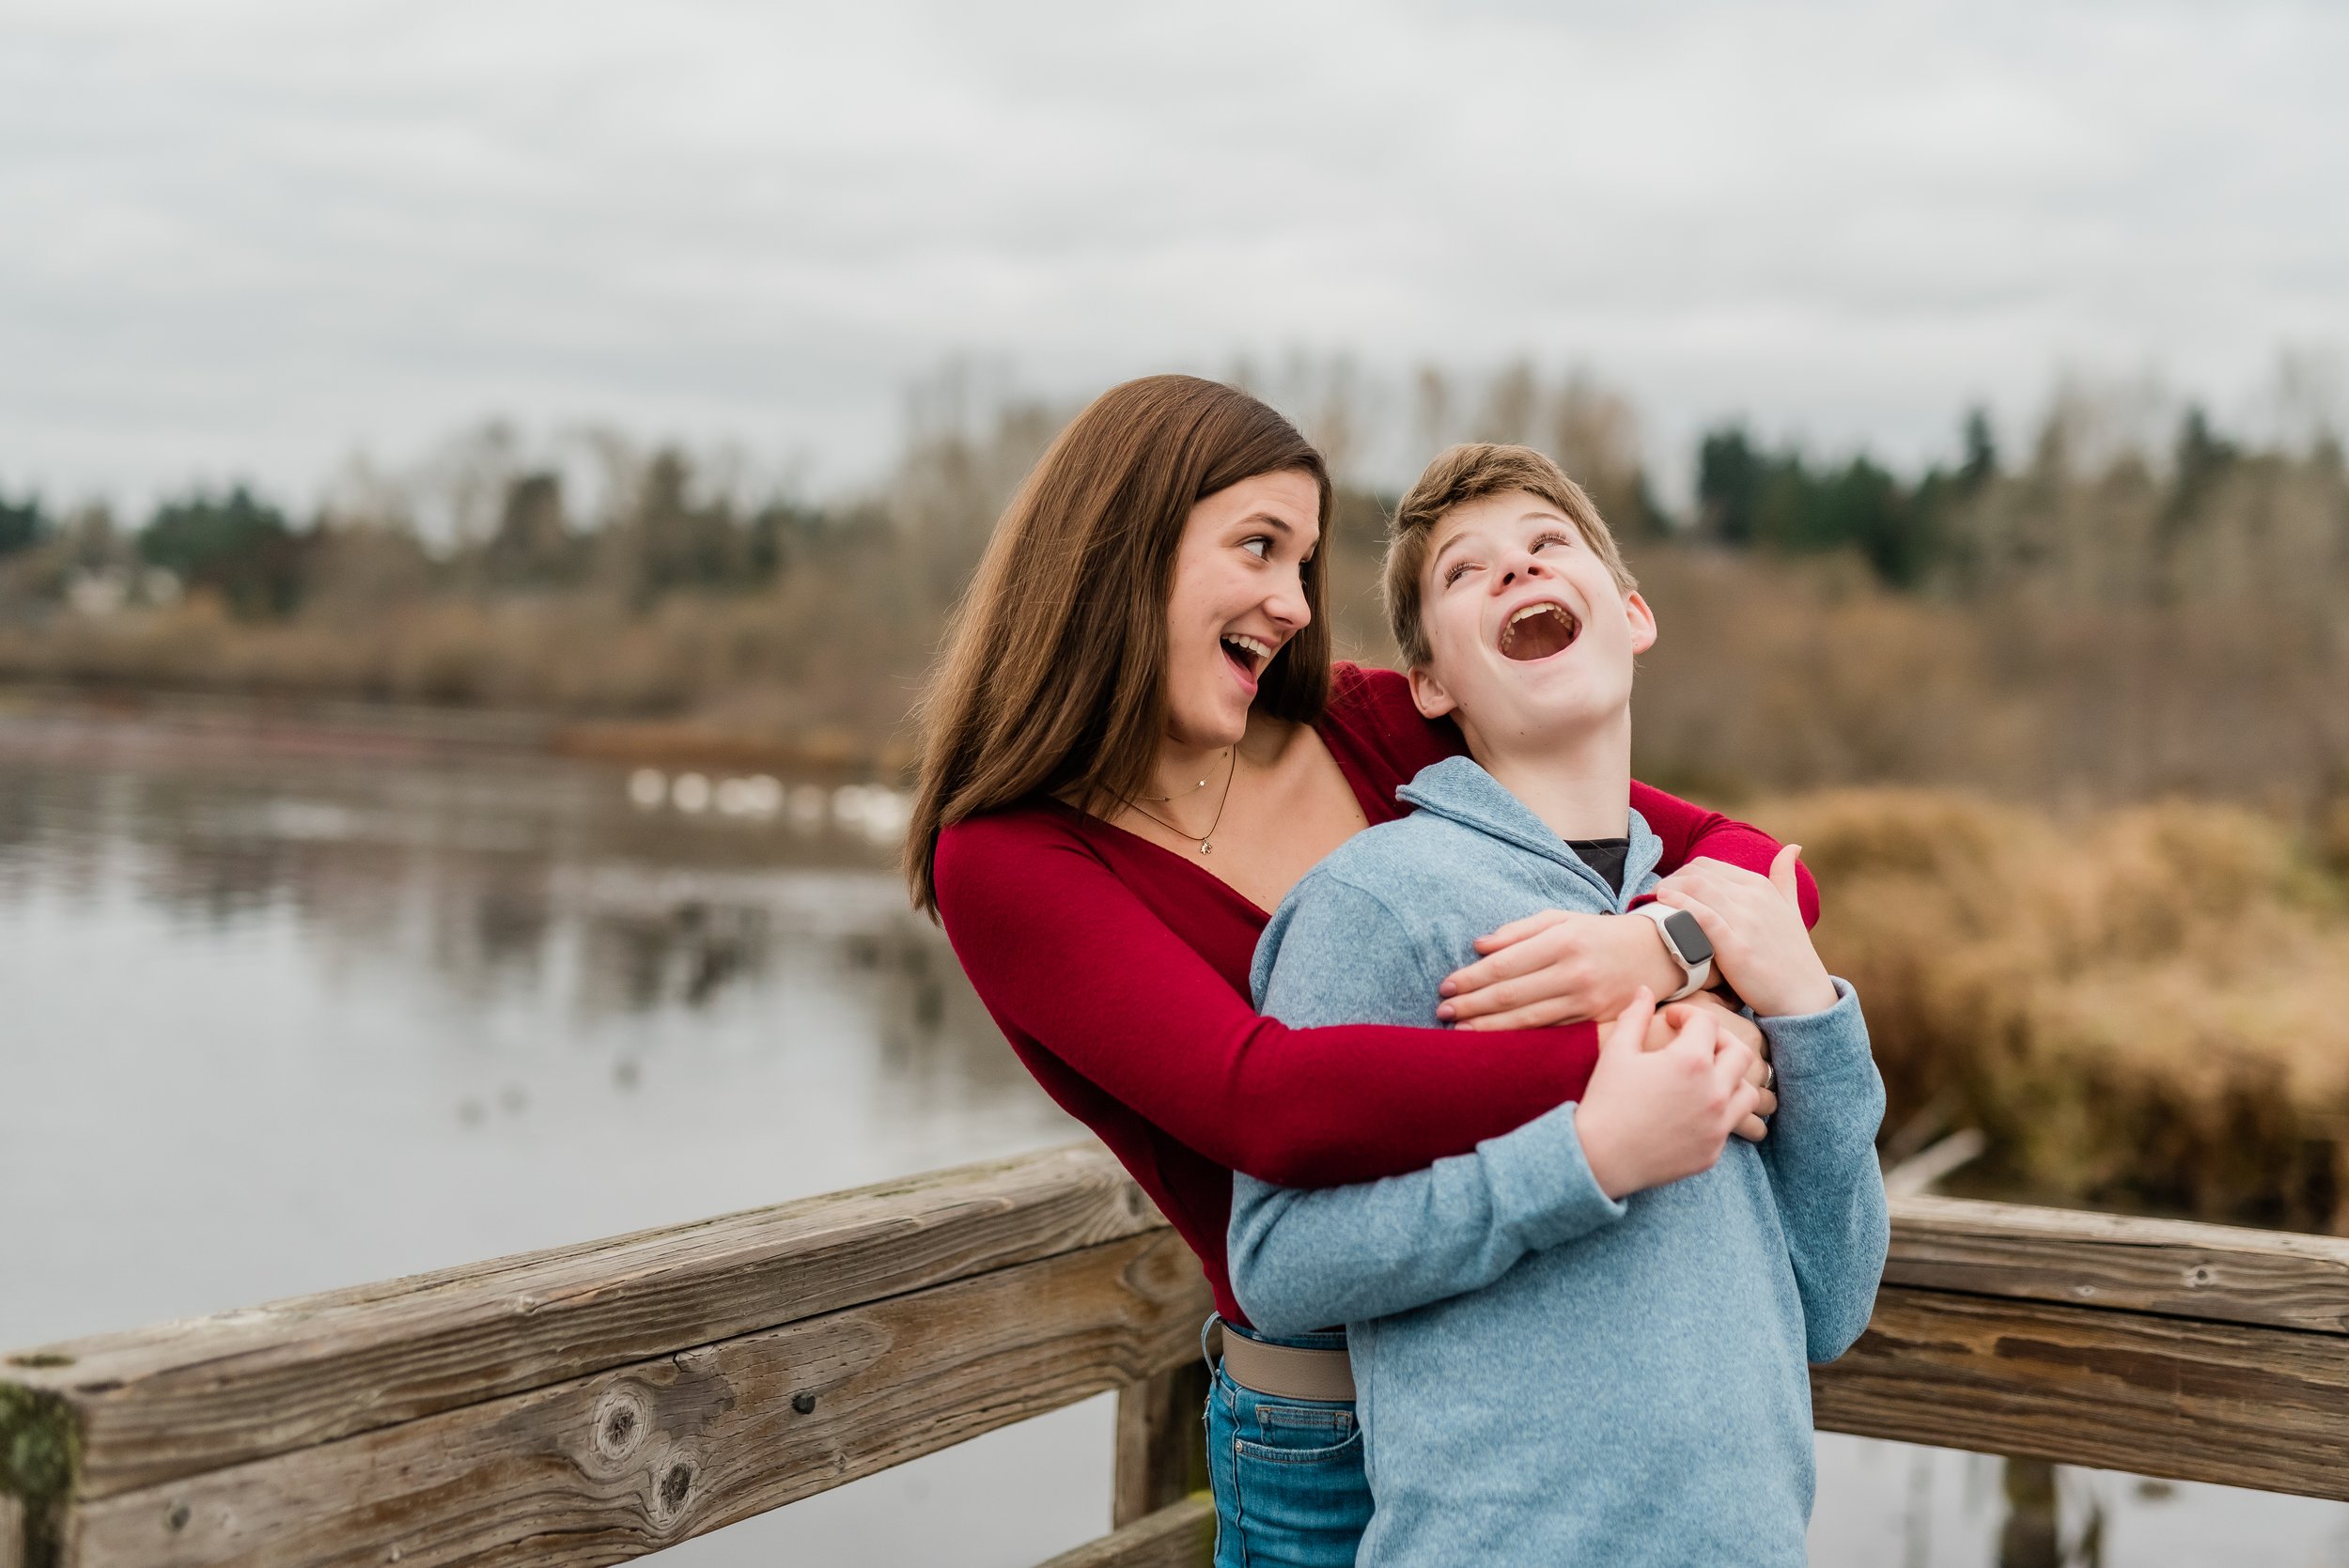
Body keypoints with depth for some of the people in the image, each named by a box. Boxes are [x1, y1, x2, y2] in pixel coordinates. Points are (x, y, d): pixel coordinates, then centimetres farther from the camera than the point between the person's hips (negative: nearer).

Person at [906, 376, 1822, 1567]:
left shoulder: (1376, 730, -2)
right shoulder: (1005, 864, -12)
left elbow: (1757, 862, -3)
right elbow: (1272, 1103, -28)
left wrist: (1654, 946, -25)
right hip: (1327, 1446, -3)